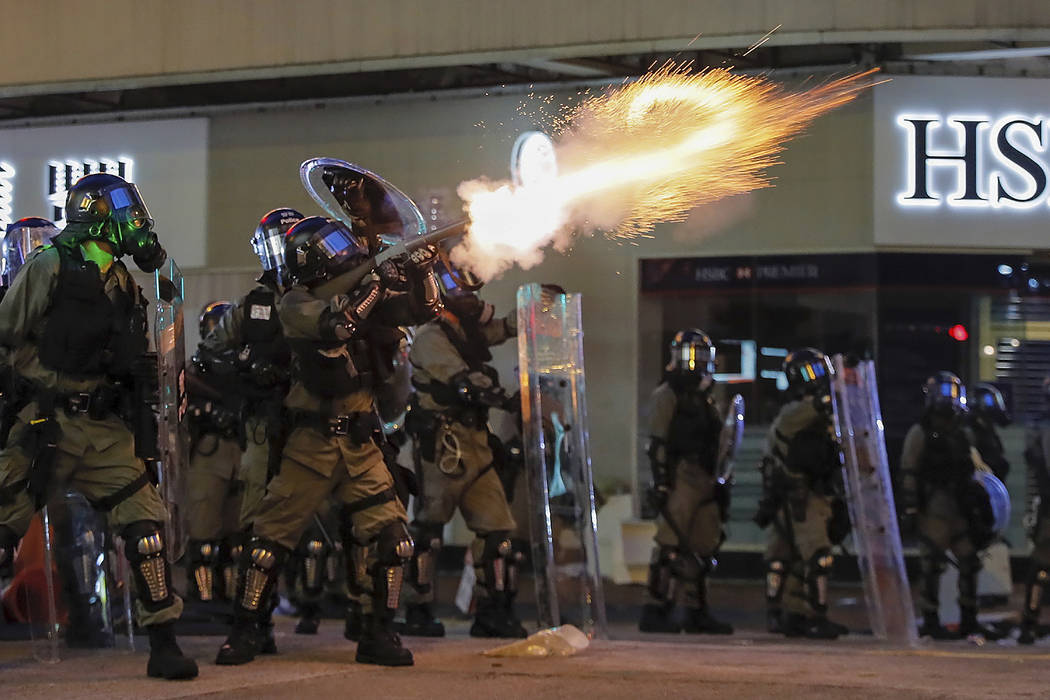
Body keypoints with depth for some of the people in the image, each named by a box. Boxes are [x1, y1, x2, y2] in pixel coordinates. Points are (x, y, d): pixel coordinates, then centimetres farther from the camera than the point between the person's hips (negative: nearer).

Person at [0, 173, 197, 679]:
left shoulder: (123, 285, 16)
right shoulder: (50, 267, -5)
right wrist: (55, 382, -13)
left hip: (103, 427, 6)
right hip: (48, 423, -6)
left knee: (145, 523, -4)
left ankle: (164, 644, 2)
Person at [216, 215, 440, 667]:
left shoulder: (361, 294, 10)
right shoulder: (296, 304, -6)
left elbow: (423, 310, 12)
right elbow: (334, 325, -26)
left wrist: (421, 273, -5)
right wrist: (378, 284, -24)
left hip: (360, 444, 4)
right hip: (313, 442, -4)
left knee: (393, 538, -5)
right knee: (272, 536, -2)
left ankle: (378, 634, 4)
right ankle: (244, 632, 10)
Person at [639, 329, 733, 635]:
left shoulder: (705, 397, 21)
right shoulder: (667, 395, -5)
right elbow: (657, 443, -12)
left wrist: (718, 484, 22)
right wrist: (661, 482, -19)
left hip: (704, 480, 9)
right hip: (681, 478, -9)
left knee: (704, 546, 9)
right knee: (670, 544, -14)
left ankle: (696, 612, 15)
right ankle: (655, 611, -14)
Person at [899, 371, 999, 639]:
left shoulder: (958, 434, 17)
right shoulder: (920, 433, -4)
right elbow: (908, 474, -8)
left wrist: (976, 509, 21)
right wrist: (910, 509, -14)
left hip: (958, 510, 7)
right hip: (933, 509, -7)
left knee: (970, 562, 6)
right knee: (933, 566, -5)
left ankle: (968, 620, 14)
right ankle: (931, 622, 2)